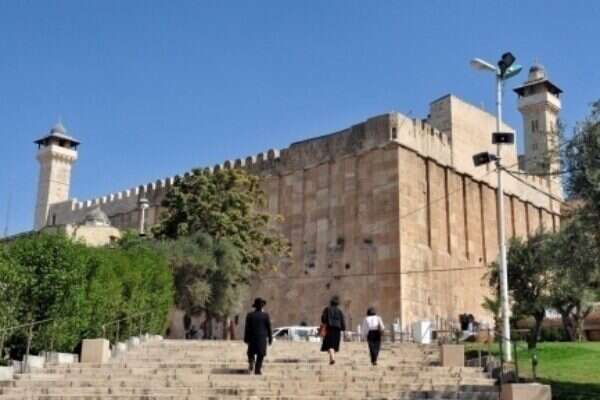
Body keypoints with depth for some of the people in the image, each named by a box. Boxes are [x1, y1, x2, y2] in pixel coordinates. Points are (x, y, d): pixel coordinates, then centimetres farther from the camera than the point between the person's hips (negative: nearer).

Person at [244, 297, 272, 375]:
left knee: (251, 353, 13)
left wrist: (246, 339, 5)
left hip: (252, 337, 1)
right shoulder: (266, 315, -4)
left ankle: (251, 363, -13)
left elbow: (247, 328, -1)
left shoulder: (250, 315, -2)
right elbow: (269, 328, -2)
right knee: (260, 354, 5)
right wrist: (270, 338, 6)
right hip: (262, 338, -1)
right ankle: (258, 369, 1)